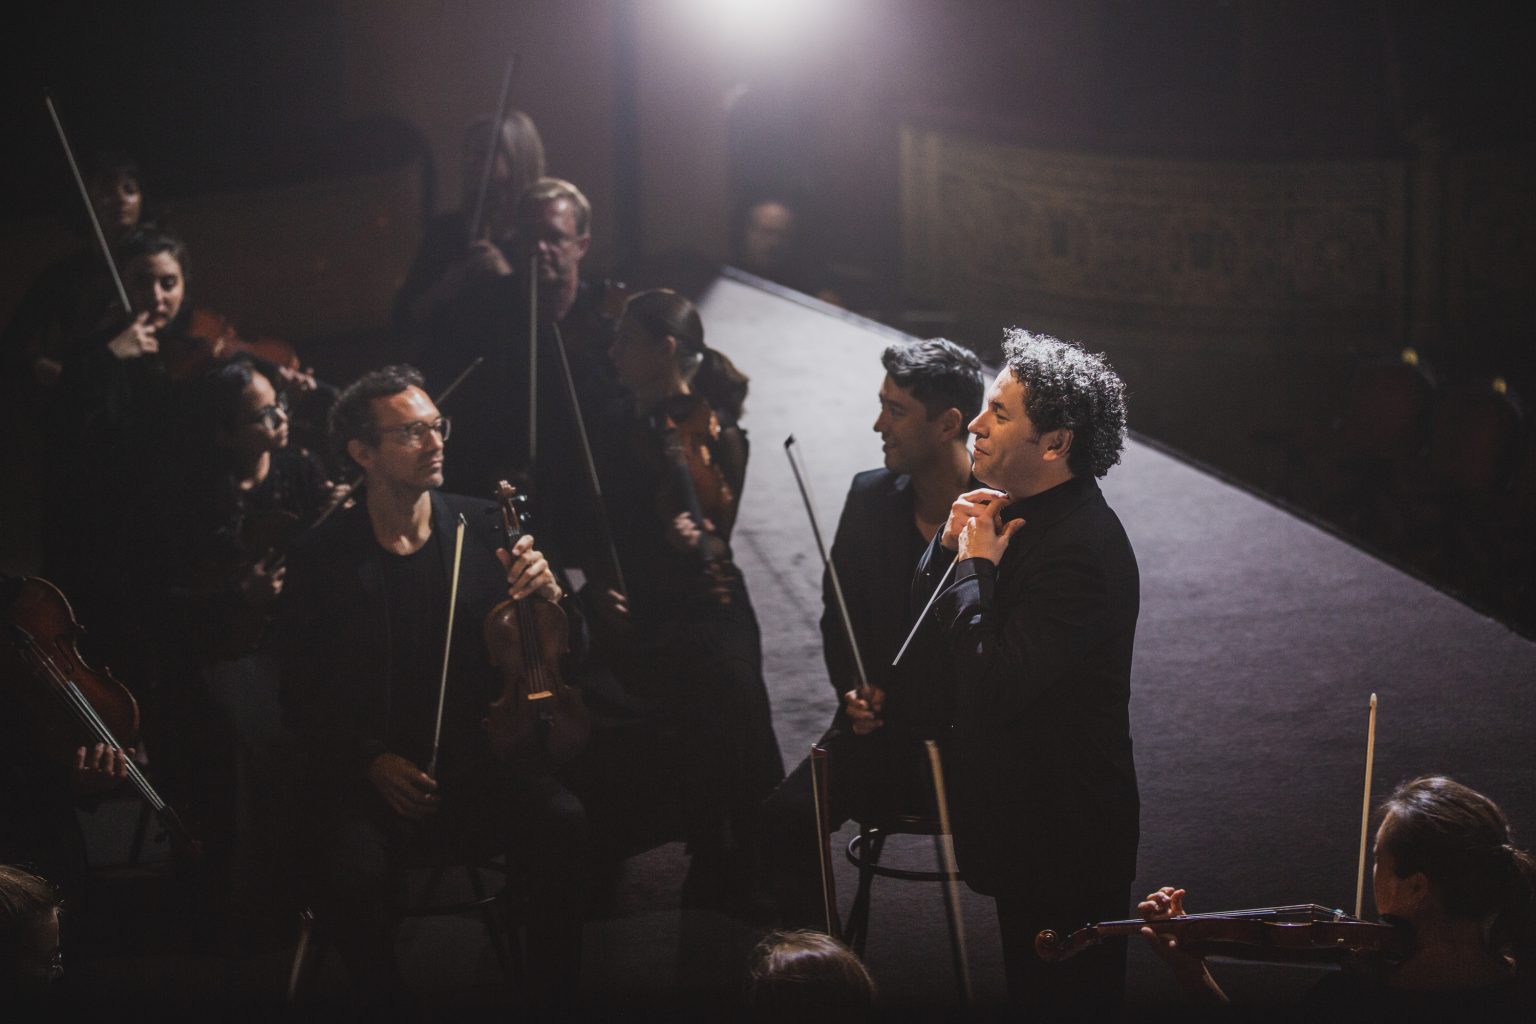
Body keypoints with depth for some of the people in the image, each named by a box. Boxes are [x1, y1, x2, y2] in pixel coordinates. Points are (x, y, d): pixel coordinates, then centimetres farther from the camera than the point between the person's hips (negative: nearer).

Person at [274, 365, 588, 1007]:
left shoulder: (482, 529, 4)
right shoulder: (321, 561, 0)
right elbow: (303, 700, 5)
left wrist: (549, 596, -15)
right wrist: (370, 762, -12)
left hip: (480, 760, 2)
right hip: (372, 779, -1)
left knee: (562, 823, -28)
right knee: (355, 870, -31)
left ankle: (554, 998, -10)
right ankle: (387, 1001, -5)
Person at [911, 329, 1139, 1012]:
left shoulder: (1082, 549, -26)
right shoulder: (1018, 508, 5)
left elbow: (993, 685, -32)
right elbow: (923, 617, 11)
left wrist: (976, 564, -21)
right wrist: (953, 544, -7)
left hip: (1064, 833, -10)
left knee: (1061, 995, 3)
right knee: (1030, 986, 22)